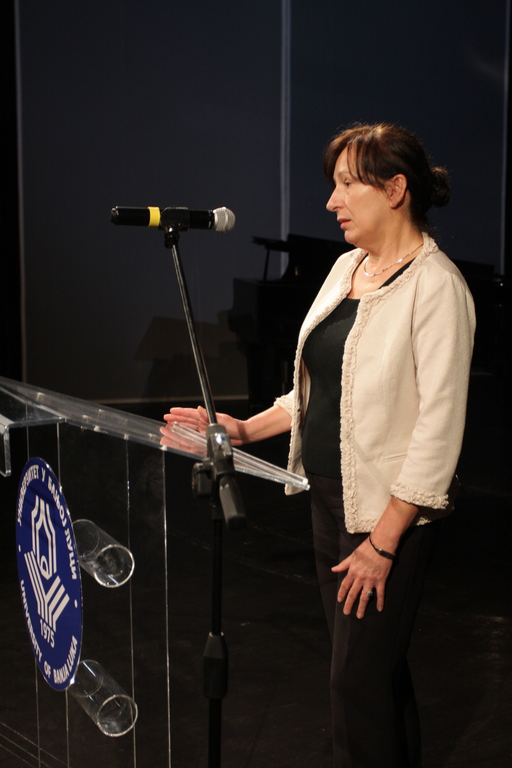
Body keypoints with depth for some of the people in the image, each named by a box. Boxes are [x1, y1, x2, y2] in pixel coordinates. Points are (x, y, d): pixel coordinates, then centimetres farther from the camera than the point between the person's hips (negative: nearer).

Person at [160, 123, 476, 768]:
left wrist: (381, 544, -20)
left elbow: (438, 431, -19)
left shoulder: (436, 286, -16)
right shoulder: (349, 267, 10)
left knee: (357, 682, -4)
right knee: (378, 668, 17)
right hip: (328, 496, 8)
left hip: (390, 512, -8)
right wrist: (244, 430, 5)